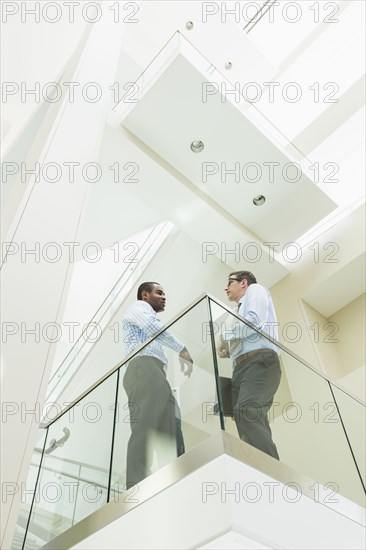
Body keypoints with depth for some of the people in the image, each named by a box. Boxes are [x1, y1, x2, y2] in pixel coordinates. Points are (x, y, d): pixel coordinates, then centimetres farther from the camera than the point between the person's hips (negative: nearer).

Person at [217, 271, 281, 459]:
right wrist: (227, 350, 16)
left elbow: (253, 322, -8)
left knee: (245, 412, -29)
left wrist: (224, 336, 3)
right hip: (242, 368, 9)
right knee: (249, 420, -5)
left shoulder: (255, 290, 12)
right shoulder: (240, 310, 36)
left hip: (259, 362, -9)